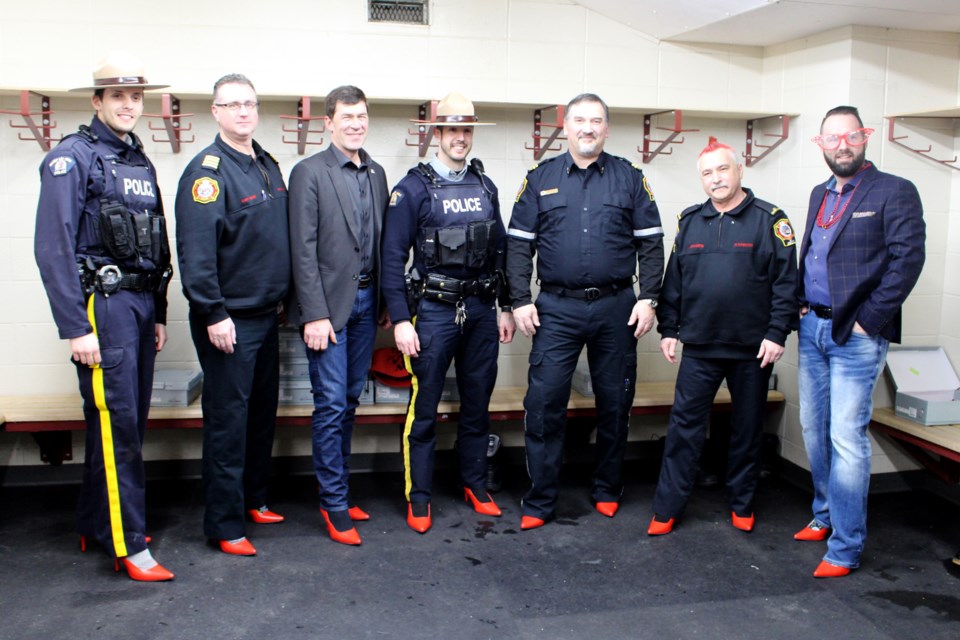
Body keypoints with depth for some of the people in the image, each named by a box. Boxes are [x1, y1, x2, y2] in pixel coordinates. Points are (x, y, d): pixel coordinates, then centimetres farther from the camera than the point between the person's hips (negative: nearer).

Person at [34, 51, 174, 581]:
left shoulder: (141, 163, 16)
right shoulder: (72, 158, -7)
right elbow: (53, 248, -14)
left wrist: (158, 314, 16)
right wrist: (75, 327, -17)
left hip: (140, 304, 8)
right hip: (102, 305, -8)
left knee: (129, 422, 13)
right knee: (116, 424, -5)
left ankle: (95, 524, 27)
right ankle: (128, 543, 4)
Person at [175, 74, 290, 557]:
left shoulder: (268, 166, 11)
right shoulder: (208, 170, -14)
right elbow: (196, 250, -20)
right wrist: (213, 315, -21)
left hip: (266, 315, 8)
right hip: (228, 321, -8)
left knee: (262, 413, 17)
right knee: (227, 420, 0)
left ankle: (253, 499, 33)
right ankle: (225, 524, 12)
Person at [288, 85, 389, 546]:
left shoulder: (376, 174, 12)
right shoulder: (309, 172, -5)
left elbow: (382, 242, 13)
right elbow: (304, 249, -10)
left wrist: (387, 301, 9)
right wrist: (314, 314, -15)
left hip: (366, 300, 6)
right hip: (329, 302, -6)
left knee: (351, 399, 12)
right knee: (331, 404, -4)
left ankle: (337, 488, 25)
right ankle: (335, 505, 7)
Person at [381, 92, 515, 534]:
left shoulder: (485, 186, 9)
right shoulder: (413, 188, -6)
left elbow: (500, 250, 14)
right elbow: (392, 257, -8)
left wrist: (506, 307, 11)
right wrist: (400, 320, -13)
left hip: (481, 311, 5)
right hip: (434, 311, -4)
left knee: (477, 403, 14)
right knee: (424, 408, 2)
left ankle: (475, 486, 29)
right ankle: (418, 498, 14)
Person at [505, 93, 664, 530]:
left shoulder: (629, 178, 6)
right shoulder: (541, 178, 6)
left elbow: (651, 243, 6)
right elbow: (519, 244, 4)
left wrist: (648, 298, -3)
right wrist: (520, 301, -4)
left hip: (616, 307, 1)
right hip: (557, 308, -1)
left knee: (615, 402, 10)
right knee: (544, 403, -3)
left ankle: (607, 491, 28)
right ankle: (540, 502, 9)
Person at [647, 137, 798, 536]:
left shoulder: (769, 220, -2)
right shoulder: (690, 221, 8)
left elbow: (786, 282, -4)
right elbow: (673, 280, 12)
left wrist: (777, 334, -10)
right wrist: (668, 330, 9)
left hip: (753, 349, -2)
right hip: (699, 346, 2)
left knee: (748, 428, 11)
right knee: (684, 425, 2)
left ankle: (742, 505, 27)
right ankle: (666, 510, 9)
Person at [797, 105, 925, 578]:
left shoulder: (895, 192, -6)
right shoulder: (820, 195, 15)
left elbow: (907, 259, -14)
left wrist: (868, 320, -16)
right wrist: (802, 304, 7)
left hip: (855, 335, -7)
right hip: (813, 328, 7)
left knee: (847, 438, -6)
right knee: (814, 428, 14)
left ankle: (845, 547, 3)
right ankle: (825, 515, 32)